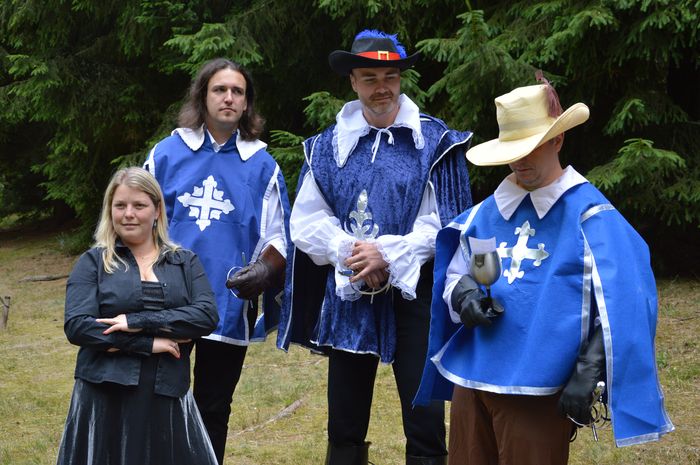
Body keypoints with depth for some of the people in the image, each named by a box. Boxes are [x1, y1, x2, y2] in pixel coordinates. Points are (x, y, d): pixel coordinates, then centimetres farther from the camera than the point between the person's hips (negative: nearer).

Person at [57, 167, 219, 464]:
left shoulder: (185, 262, 11)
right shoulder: (93, 262, 6)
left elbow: (207, 316, -5)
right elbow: (77, 326, -7)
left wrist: (139, 321, -14)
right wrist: (148, 343, -12)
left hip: (168, 399, 2)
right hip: (105, 398, -1)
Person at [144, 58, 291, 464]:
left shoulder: (261, 165, 5)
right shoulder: (167, 154, 3)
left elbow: (277, 237, 6)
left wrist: (264, 269, -13)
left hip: (230, 307, 1)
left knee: (214, 410, 12)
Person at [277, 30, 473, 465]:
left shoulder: (434, 140, -1)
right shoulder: (329, 145, 8)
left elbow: (443, 223, -7)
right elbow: (307, 220, 3)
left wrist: (388, 255, -17)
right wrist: (349, 252, -13)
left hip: (415, 294, -3)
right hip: (348, 295, 3)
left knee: (426, 422, -2)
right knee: (345, 425, 11)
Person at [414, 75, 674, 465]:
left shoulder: (590, 215, -6)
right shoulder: (486, 213, 11)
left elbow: (620, 309, -11)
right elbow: (455, 276, 19)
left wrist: (587, 374, -17)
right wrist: (463, 296, -5)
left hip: (539, 392, -5)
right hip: (472, 378, 6)